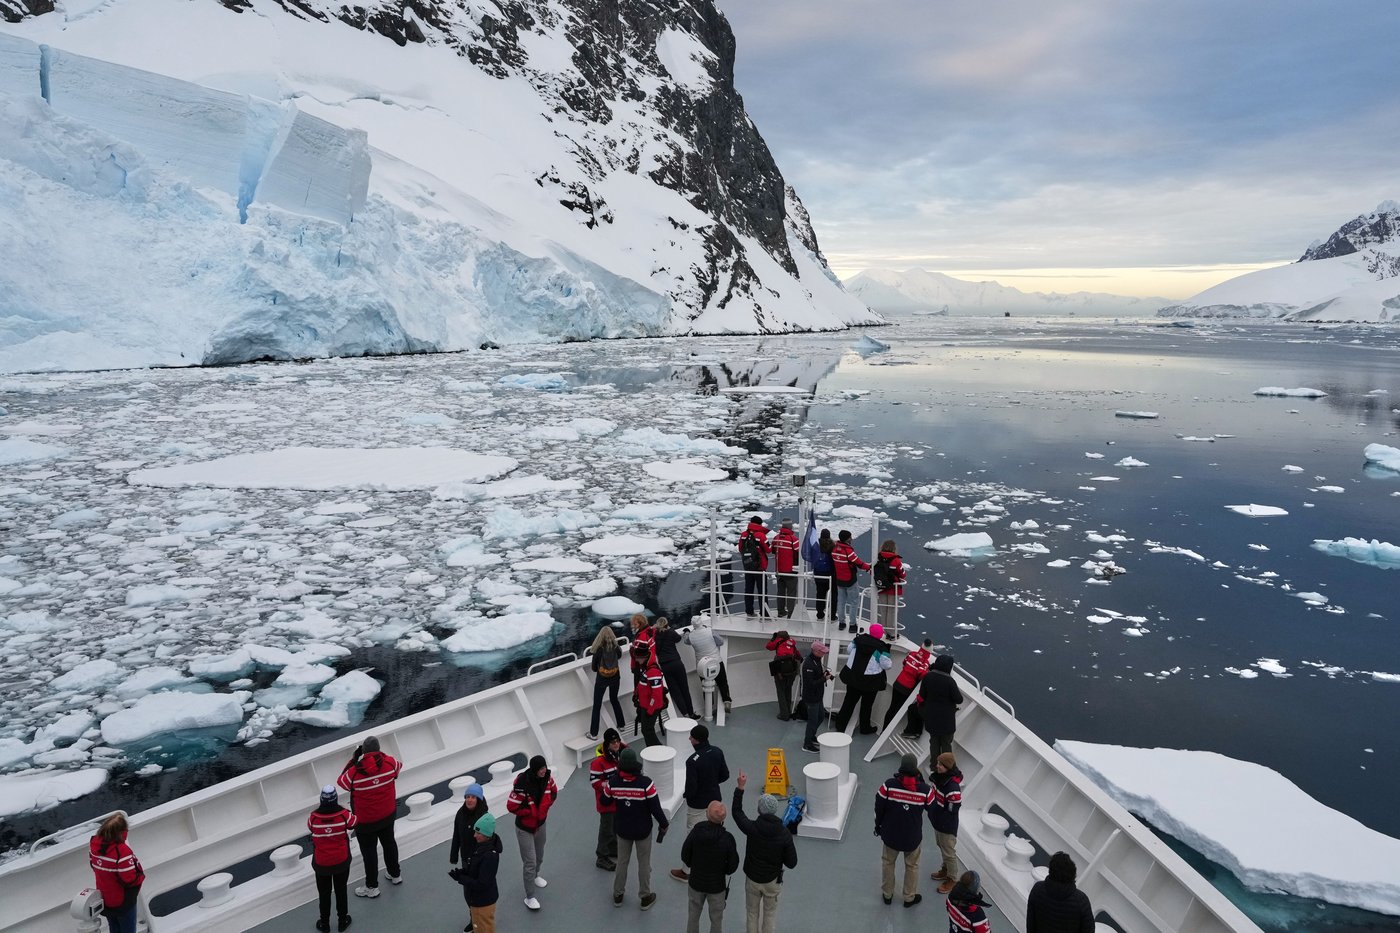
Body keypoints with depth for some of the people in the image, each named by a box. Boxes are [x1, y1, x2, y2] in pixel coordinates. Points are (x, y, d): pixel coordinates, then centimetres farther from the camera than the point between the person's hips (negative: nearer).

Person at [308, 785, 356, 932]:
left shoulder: (313, 817, -24)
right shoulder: (344, 814, -24)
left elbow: (310, 829, -1)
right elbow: (353, 824, -2)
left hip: (321, 863, 0)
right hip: (341, 861, 0)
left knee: (324, 892, 20)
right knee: (341, 890, 20)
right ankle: (342, 921, 34)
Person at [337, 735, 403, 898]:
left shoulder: (354, 772, -28)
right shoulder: (389, 762, -20)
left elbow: (341, 782, -6)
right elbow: (399, 765, 4)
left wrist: (353, 759, -8)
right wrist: (379, 755, 10)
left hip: (365, 821, -3)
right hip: (388, 814, 4)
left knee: (369, 851, 14)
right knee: (389, 842, 25)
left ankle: (372, 887, 29)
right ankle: (395, 874, 43)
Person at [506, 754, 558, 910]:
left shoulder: (546, 777, -15)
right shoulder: (521, 783, -33)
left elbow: (553, 792, 5)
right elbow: (511, 806, -26)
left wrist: (545, 807, -10)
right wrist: (531, 811, -20)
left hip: (540, 824, 6)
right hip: (525, 828, -6)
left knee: (539, 856, 25)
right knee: (530, 862, -2)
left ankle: (535, 876, 54)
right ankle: (529, 897, 13)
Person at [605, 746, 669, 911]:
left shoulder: (613, 782, -18)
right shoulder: (645, 783, -27)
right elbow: (655, 807, -19)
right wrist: (664, 824, -2)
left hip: (622, 829, 2)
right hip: (643, 830, -2)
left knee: (622, 862, 21)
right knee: (644, 864, 15)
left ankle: (618, 895, 35)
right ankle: (645, 897, 29)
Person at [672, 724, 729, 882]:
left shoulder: (693, 761, -30)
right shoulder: (717, 752, -10)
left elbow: (691, 787, -25)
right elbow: (725, 775, 1)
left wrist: (685, 795, -4)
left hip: (698, 804, -6)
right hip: (715, 799, 6)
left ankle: (687, 872, 25)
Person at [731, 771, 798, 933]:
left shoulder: (752, 828, -22)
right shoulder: (784, 833, -20)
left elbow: (737, 812, -4)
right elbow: (791, 863, -14)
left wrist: (740, 787, -4)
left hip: (752, 878, 0)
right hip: (772, 880, 0)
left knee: (751, 913, 21)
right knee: (770, 913, 21)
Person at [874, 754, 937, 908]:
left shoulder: (888, 785, -22)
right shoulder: (925, 790, -21)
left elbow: (879, 808, -9)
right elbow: (932, 812, -6)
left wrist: (878, 826, 7)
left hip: (891, 834, 0)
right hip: (913, 837, 0)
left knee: (888, 862, 23)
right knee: (912, 866, 23)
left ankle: (887, 894, 38)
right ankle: (910, 897, 38)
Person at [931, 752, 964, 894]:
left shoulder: (953, 787, -34)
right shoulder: (940, 777, -8)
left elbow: (953, 809, -24)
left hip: (947, 825, -8)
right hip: (938, 821, 8)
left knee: (948, 852, 12)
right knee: (942, 847, 27)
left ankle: (952, 879, 32)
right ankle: (945, 870, 48)